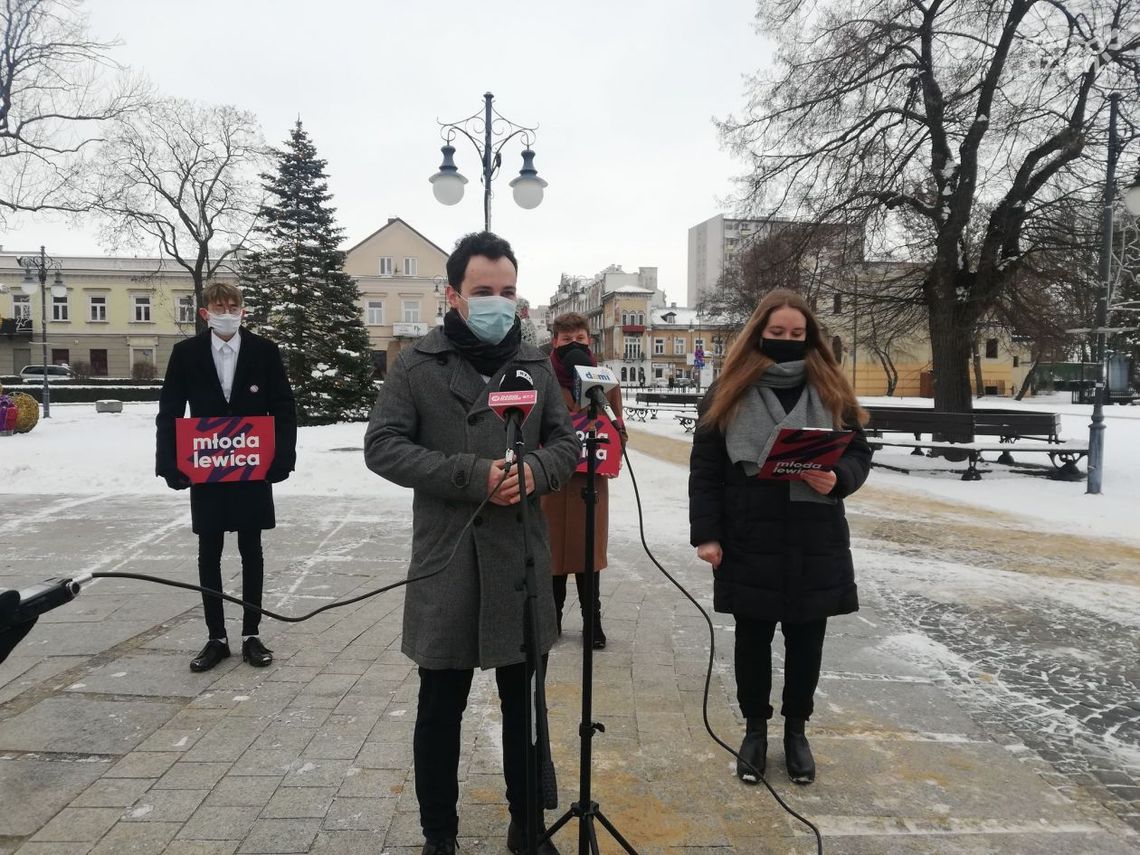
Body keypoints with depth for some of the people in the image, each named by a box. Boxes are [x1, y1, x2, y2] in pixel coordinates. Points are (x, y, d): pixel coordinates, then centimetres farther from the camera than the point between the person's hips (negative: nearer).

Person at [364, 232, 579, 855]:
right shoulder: (417, 364, -3)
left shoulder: (535, 364, 8)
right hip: (446, 562, -3)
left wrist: (535, 470, -13)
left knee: (524, 702, 17)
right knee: (440, 707, 11)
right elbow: (382, 445, -9)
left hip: (521, 559, 3)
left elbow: (565, 442, 11)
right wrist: (472, 474, -18)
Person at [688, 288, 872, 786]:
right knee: (753, 640, 12)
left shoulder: (831, 390, 4)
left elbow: (859, 453, 6)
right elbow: (705, 469, -2)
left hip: (815, 545, 2)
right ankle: (755, 728, 31)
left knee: (805, 642, 13)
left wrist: (838, 478, -17)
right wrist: (706, 533, -9)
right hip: (749, 544, -1)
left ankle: (796, 730, 33)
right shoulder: (729, 391, -1)